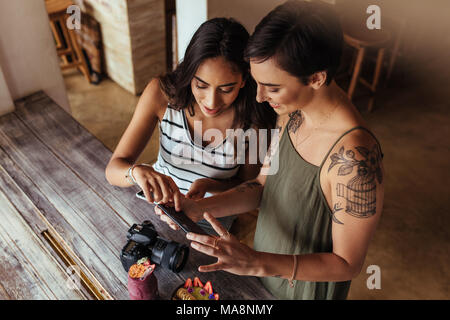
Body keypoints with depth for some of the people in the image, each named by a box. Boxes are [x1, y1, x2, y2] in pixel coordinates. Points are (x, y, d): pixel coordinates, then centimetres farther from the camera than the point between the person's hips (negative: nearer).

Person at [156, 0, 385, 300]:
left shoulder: (354, 158, -36)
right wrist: (199, 208, -17)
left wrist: (256, 263, -36)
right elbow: (264, 186, -3)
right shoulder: (292, 112, -13)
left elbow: (348, 264, -25)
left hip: (306, 287, -5)